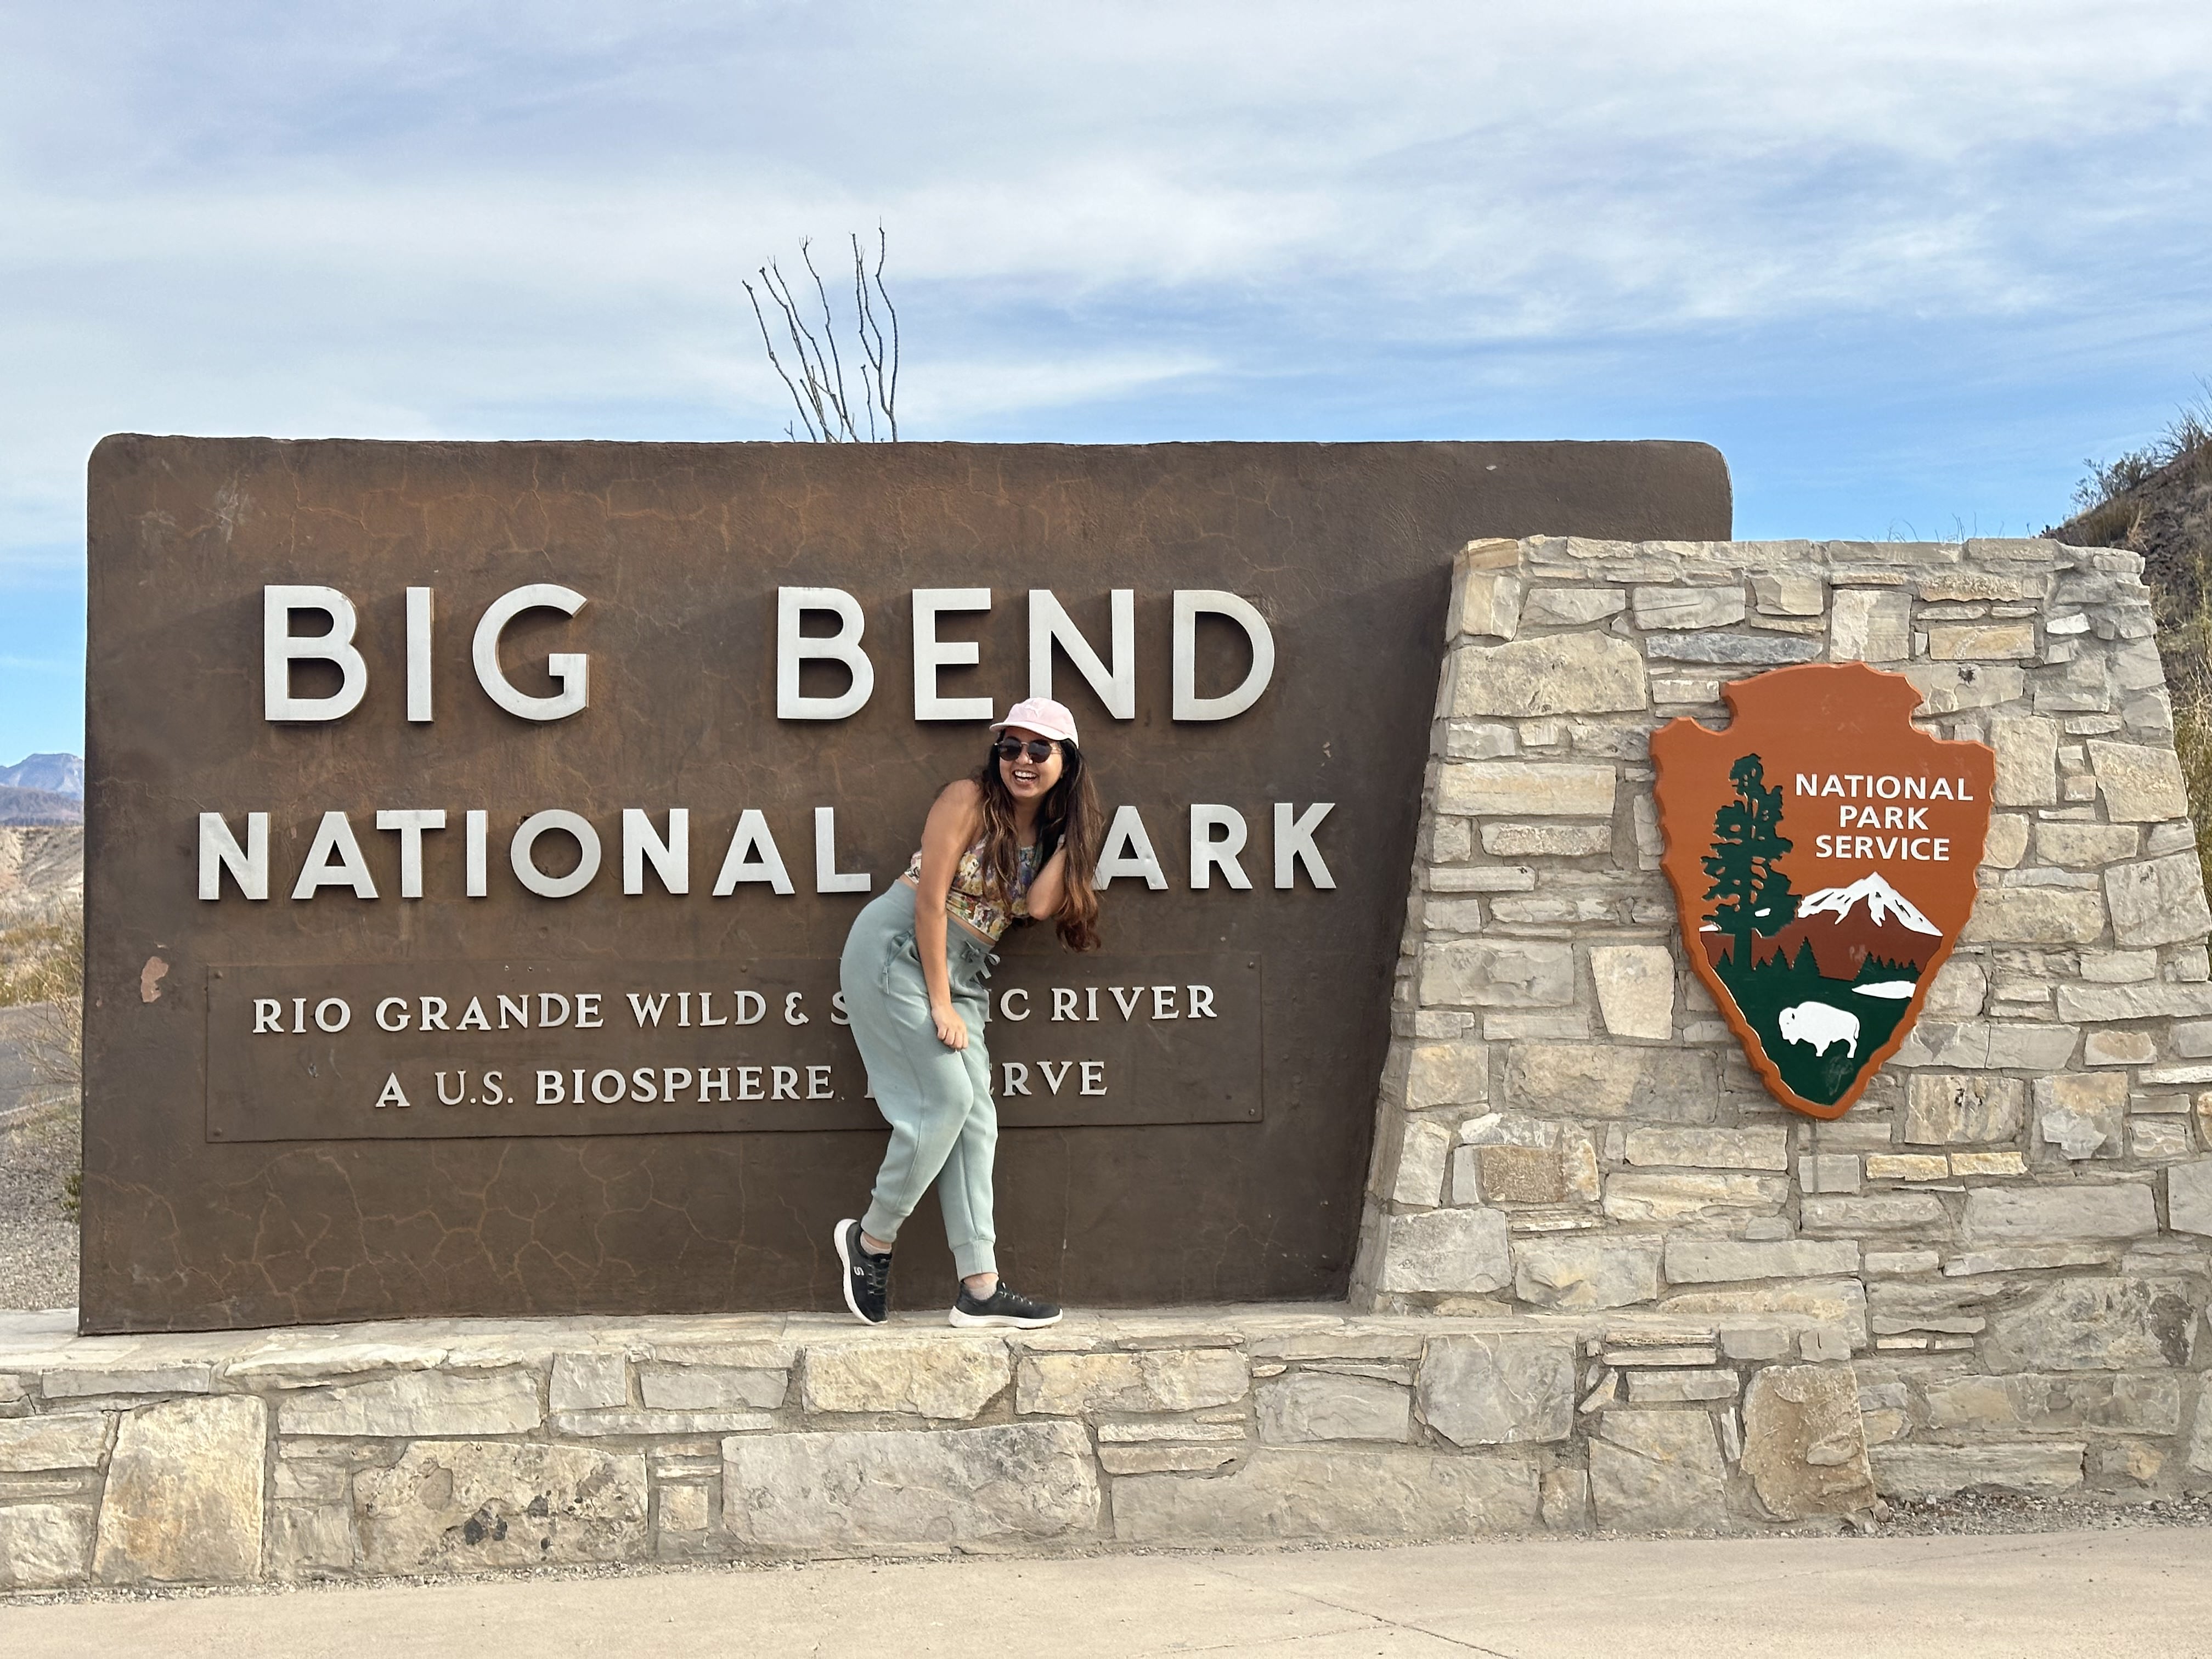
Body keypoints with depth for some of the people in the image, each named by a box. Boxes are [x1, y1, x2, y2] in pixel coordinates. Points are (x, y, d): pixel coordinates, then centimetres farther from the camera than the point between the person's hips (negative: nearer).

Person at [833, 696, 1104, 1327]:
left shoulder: (1051, 832, 10)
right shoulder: (969, 801, -10)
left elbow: (1039, 905, -8)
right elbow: (930, 902, -14)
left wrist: (1072, 833, -8)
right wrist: (941, 1004, -14)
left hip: (962, 970, 8)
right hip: (898, 949, -8)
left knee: (976, 1116, 1)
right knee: (947, 1098, -15)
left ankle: (980, 1289, 1)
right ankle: (871, 1237, 3)